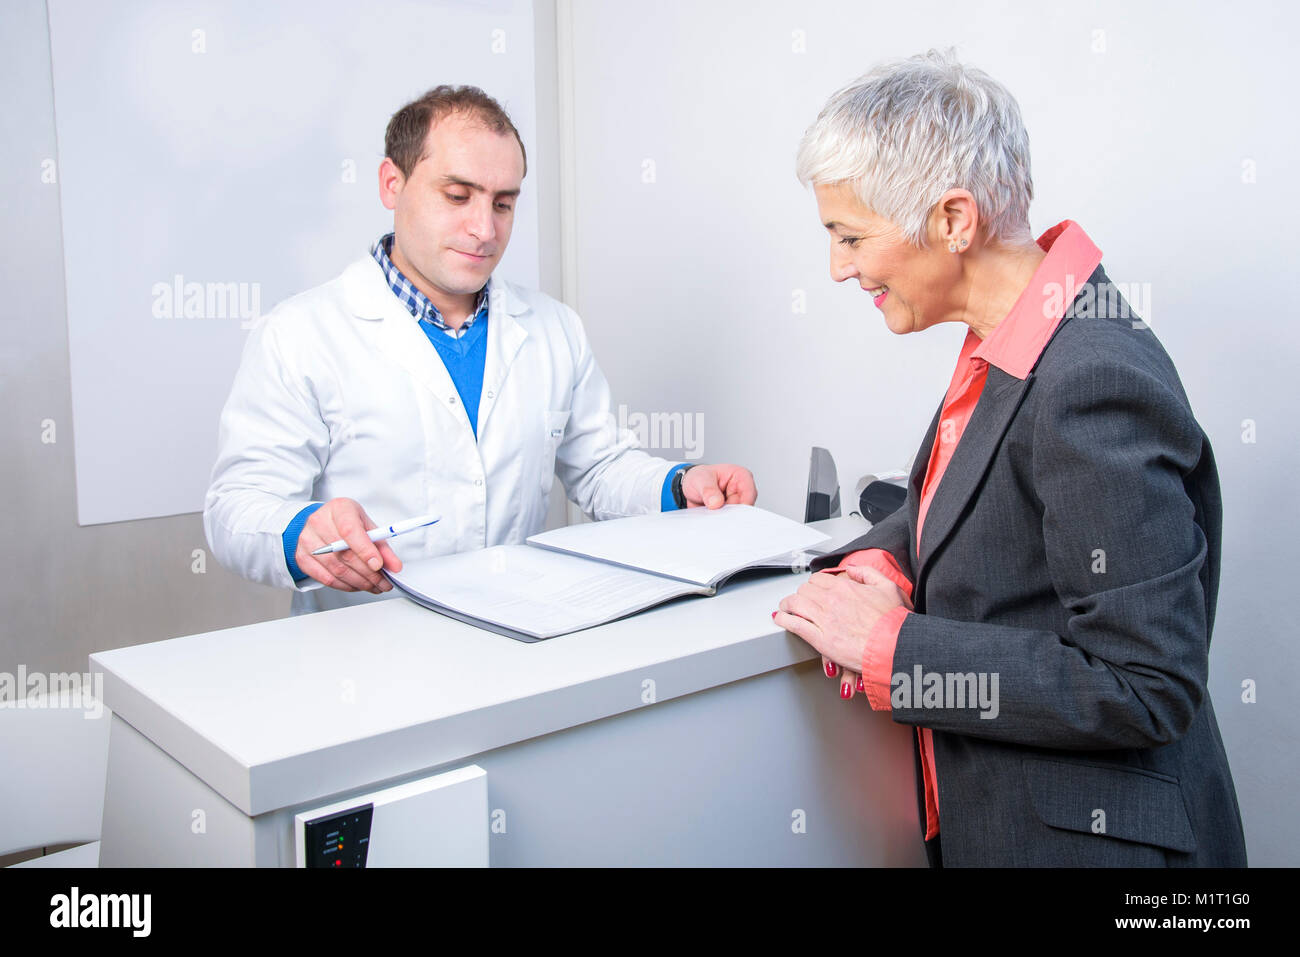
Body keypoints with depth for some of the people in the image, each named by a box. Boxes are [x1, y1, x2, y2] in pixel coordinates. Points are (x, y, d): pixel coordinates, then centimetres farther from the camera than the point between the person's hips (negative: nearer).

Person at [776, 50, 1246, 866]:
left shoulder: (1094, 385, -27)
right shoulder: (1009, 345, -1)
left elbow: (1147, 689, -27)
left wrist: (891, 645, -24)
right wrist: (875, 567, -7)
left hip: (1083, 836, -8)